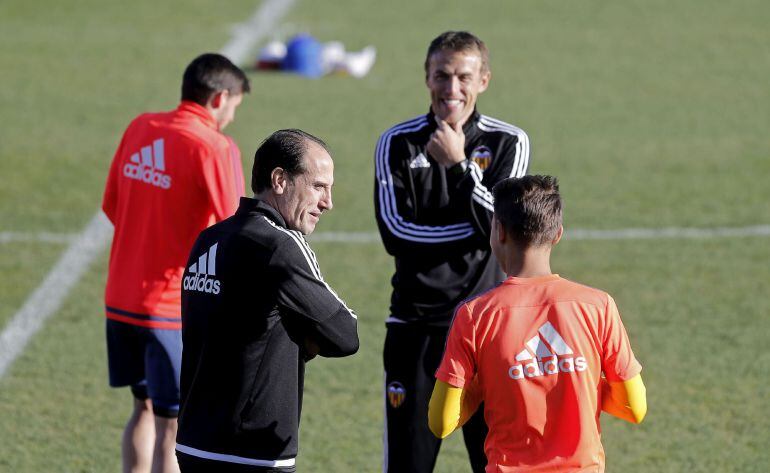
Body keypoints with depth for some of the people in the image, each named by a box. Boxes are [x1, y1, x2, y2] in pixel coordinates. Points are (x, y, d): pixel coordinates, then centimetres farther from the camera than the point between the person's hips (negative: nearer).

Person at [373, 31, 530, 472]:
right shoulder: (398, 143, 2)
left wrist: (458, 166, -18)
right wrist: (475, 227, -13)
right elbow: (395, 232, -9)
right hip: (416, 325, 0)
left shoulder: (509, 143, 1)